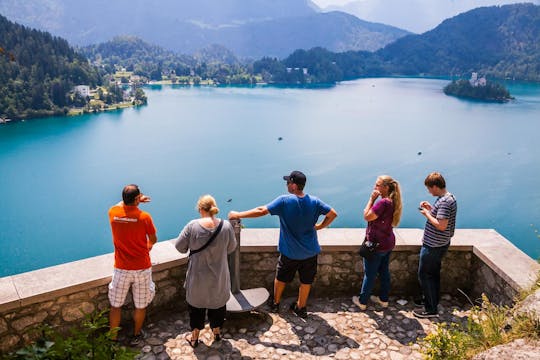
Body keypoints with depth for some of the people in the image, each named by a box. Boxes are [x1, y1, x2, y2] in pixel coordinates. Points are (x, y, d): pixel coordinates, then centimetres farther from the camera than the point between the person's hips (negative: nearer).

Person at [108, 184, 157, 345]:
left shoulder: (113, 213, -9)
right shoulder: (144, 217, -17)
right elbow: (153, 239, -1)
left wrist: (137, 200, 26)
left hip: (121, 269, 2)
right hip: (142, 268, -2)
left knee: (116, 305, 17)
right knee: (141, 305, 18)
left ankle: (113, 339, 28)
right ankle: (136, 335, 35)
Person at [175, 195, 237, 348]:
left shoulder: (192, 226, -20)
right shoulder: (226, 226, -15)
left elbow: (179, 246, -9)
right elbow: (231, 248, -1)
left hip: (198, 277, -1)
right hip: (219, 277, 1)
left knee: (196, 306, 21)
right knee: (218, 303, 24)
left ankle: (194, 337, 34)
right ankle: (216, 332, 42)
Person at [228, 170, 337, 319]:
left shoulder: (284, 200, -20)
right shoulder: (314, 201, -10)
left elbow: (261, 211, -21)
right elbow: (333, 214, -6)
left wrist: (238, 215, -13)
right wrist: (319, 226, 5)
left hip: (289, 252, -2)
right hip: (310, 251, 2)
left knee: (281, 277, 22)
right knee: (306, 281, 19)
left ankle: (275, 303, 41)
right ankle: (301, 308, 35)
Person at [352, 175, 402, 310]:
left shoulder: (383, 203, -27)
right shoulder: (392, 202, 3)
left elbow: (367, 216, -22)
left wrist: (372, 198, -19)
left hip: (376, 244, -9)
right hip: (387, 243, 9)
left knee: (369, 274, 7)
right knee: (384, 271, 20)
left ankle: (362, 301, 22)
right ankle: (384, 299, 34)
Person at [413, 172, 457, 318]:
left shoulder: (444, 201, -25)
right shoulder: (449, 197, 6)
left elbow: (441, 225, -30)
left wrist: (427, 214, -19)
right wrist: (431, 208, 7)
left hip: (433, 246, -10)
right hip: (440, 244, 10)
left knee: (424, 275, 1)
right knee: (434, 273, 23)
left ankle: (431, 310, 10)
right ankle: (432, 299, 39)